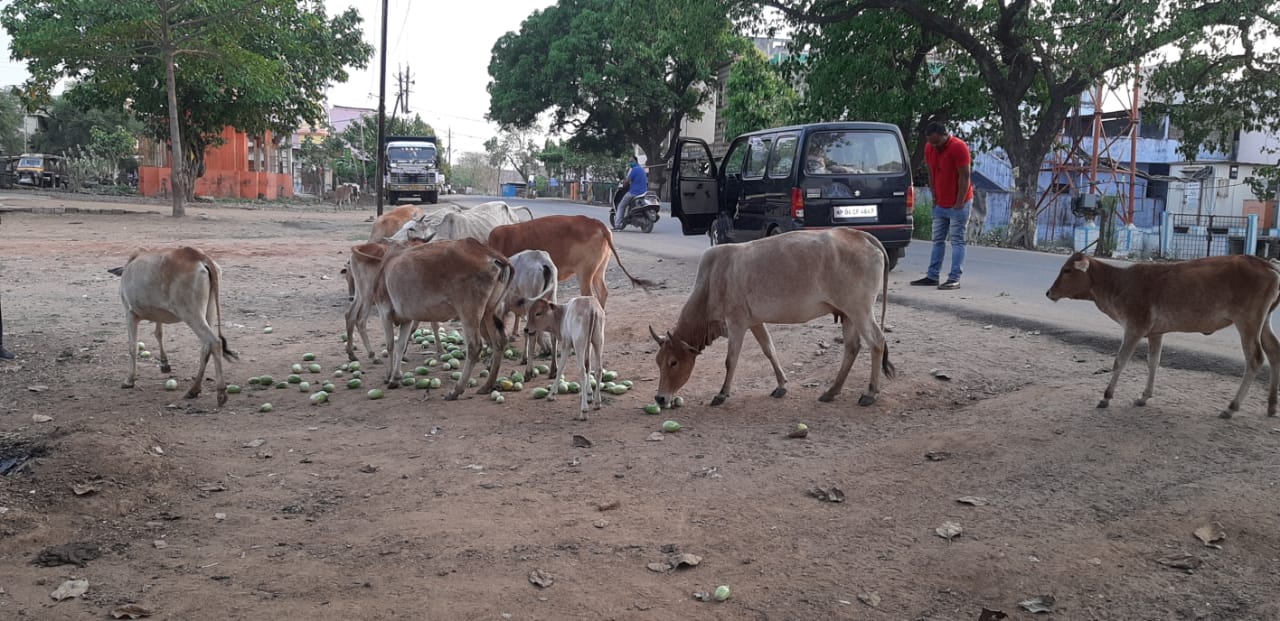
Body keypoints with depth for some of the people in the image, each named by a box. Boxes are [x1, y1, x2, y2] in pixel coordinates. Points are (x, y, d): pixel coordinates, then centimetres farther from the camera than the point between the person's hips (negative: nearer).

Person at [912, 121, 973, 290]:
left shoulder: (959, 147, -18)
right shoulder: (929, 148, 2)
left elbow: (964, 177, -18)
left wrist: (959, 203, -17)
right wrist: (934, 197, 8)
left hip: (957, 204, -7)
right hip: (940, 204, 7)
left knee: (957, 241, -6)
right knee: (938, 240, 10)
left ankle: (954, 279, -7)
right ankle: (932, 276, 15)